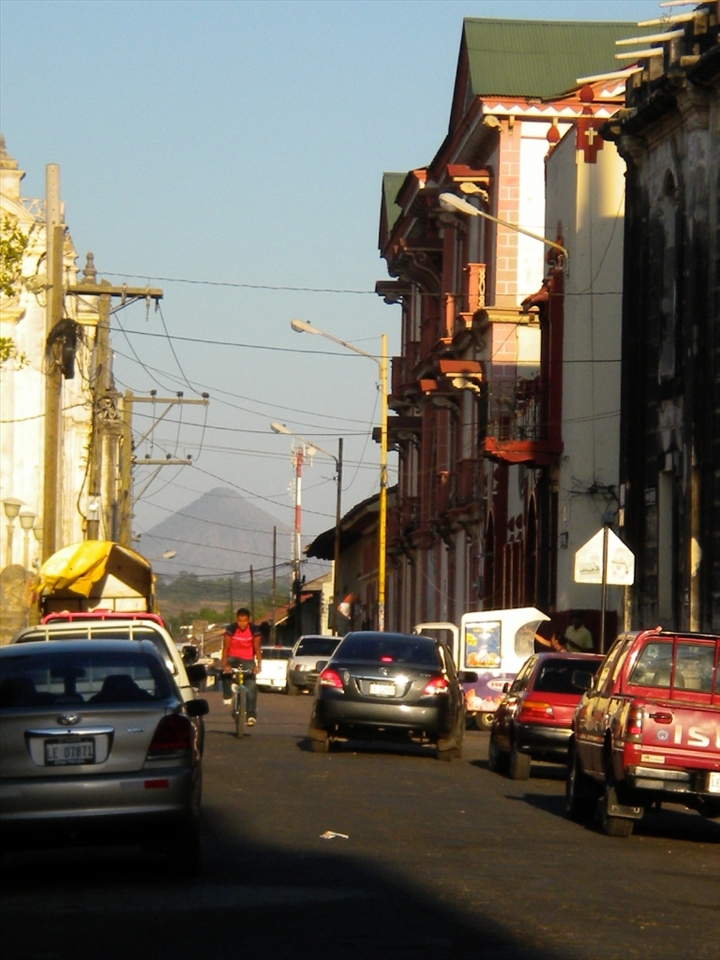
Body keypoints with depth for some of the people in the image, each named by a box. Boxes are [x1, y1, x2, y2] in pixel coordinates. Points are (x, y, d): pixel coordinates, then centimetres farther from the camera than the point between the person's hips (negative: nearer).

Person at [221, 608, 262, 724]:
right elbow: (226, 647, -21)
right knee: (227, 671, -33)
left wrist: (258, 664, -32)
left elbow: (257, 648, -17)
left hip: (248, 660, 0)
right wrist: (224, 665, -35)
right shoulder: (231, 629, -17)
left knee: (251, 687, -12)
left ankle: (251, 715, -12)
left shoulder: (254, 630, -14)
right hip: (233, 657, 0)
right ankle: (227, 696, -13)